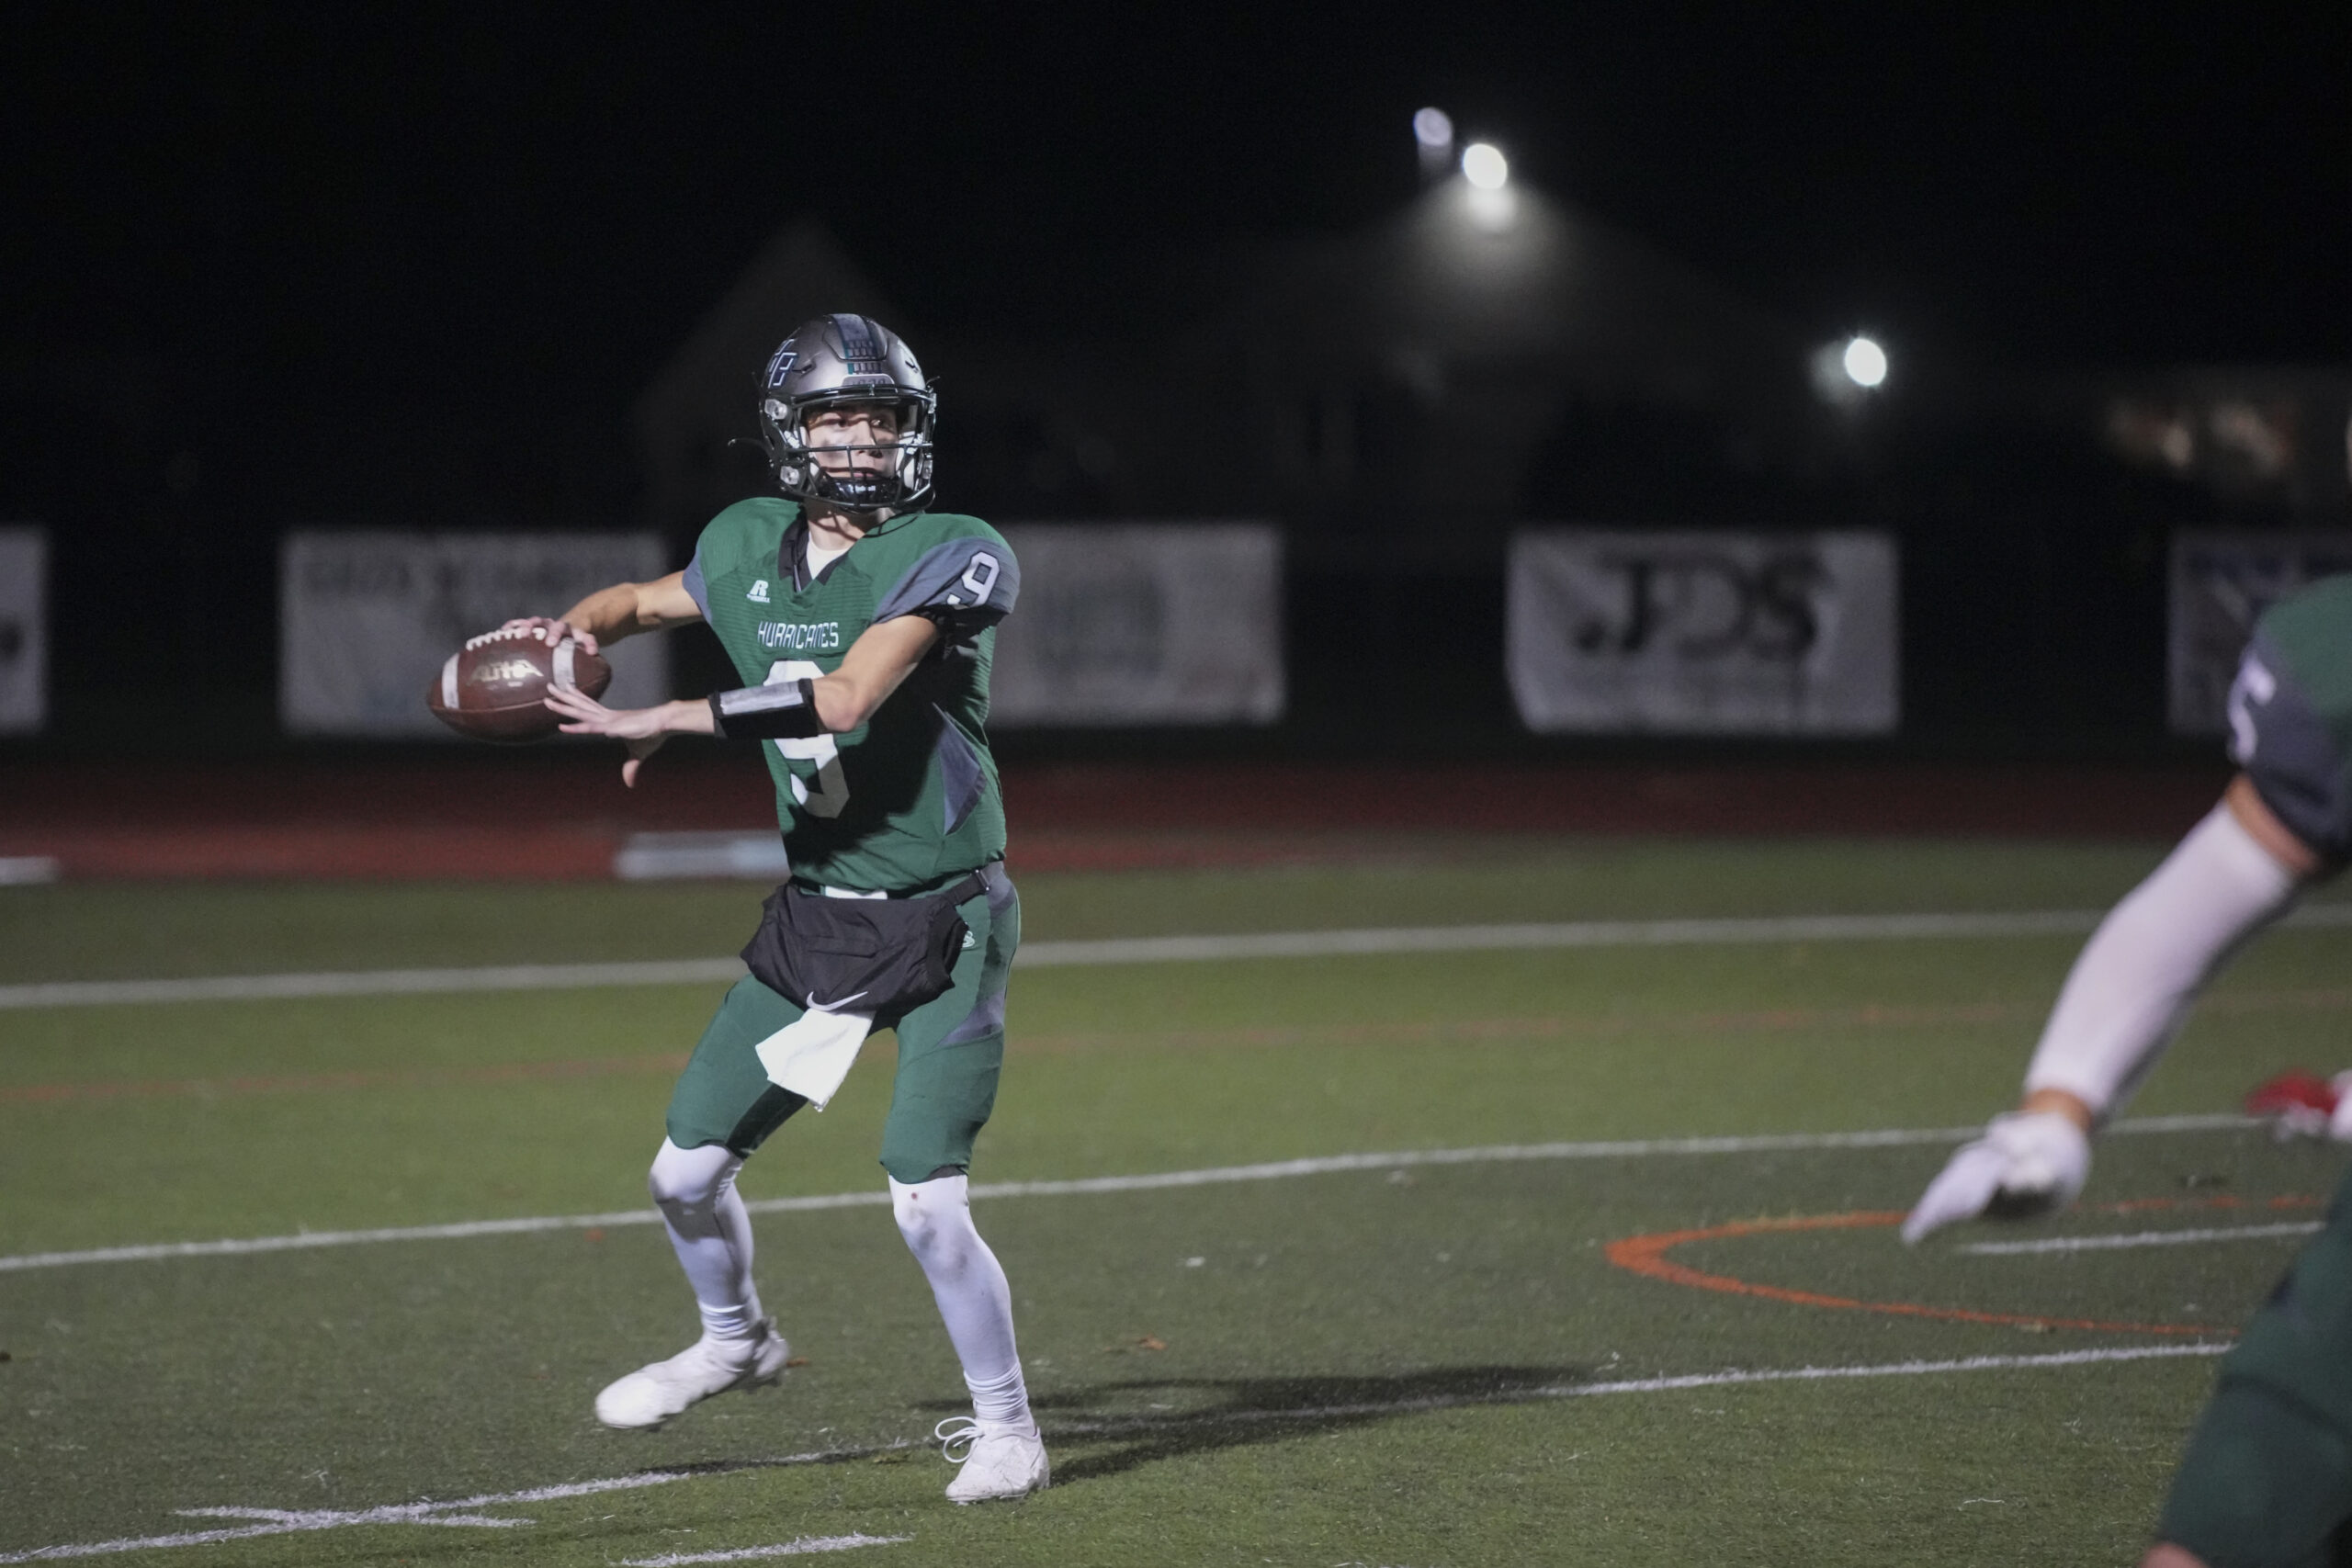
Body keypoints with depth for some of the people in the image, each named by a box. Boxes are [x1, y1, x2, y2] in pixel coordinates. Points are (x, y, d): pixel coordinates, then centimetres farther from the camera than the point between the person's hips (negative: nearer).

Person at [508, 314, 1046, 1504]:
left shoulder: (949, 558, -18)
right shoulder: (751, 550, 1)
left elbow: (844, 700, -31)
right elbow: (643, 600, 22)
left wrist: (672, 721, -28)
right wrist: (572, 629, -1)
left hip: (942, 926, -6)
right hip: (814, 920, 6)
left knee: (925, 1200, -15)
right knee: (687, 1169, 8)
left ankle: (1004, 1427, 6)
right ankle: (735, 1340, 39)